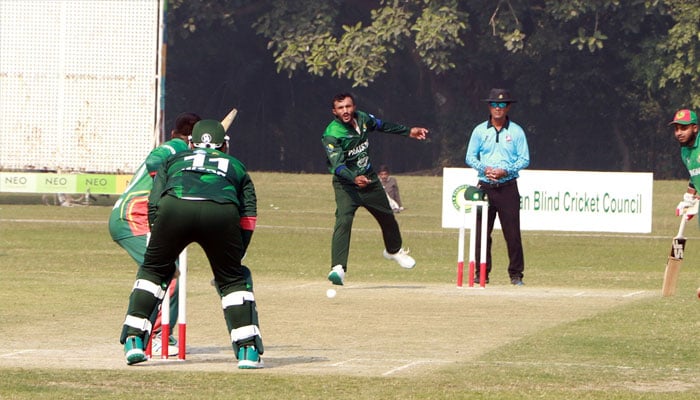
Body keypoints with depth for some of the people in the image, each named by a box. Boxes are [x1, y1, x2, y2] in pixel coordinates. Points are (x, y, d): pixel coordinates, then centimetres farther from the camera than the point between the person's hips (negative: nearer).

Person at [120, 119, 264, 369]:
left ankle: (133, 340, 12)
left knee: (153, 270, 21)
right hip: (222, 212, 0)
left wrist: (163, 249, 28)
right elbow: (249, 216, 25)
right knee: (233, 280, 17)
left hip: (174, 207, 0)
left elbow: (153, 205, 23)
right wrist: (234, 256, 29)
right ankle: (248, 349, 8)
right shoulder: (236, 166, 38)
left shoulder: (174, 160, 37)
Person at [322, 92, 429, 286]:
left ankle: (394, 250, 52)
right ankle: (338, 268, -33)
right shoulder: (331, 135, -24)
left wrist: (408, 131, 23)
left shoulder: (362, 119, -5)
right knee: (343, 220, -27)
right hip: (346, 184, -6)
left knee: (387, 217, 22)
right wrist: (354, 179, -52)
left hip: (369, 179, 7)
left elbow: (382, 125, 16)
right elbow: (337, 165, -35)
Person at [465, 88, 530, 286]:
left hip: (507, 187, -2)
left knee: (512, 232, -5)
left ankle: (516, 274, 0)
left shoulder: (516, 132, 5)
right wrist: (484, 169, -10)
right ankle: (482, 273, 8)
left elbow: (524, 159, 3)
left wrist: (506, 171, -13)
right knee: (482, 232, 0)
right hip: (485, 187, 2)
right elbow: (470, 157, 9)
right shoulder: (480, 131, 10)